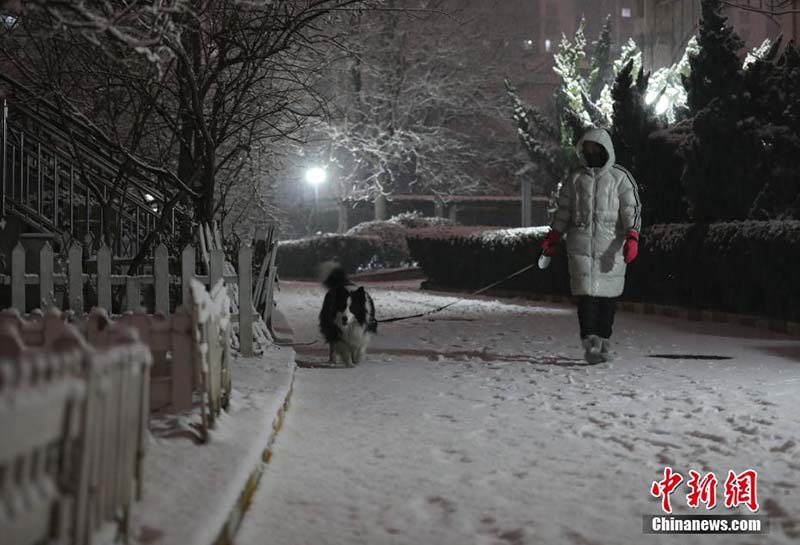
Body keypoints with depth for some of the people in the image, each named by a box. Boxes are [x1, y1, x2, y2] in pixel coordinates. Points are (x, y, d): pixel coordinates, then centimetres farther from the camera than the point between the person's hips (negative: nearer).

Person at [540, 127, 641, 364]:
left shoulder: (620, 177, 7)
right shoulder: (575, 180, 15)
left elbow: (632, 209, 1)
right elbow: (563, 212, 20)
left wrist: (632, 238, -12)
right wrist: (553, 237, 10)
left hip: (611, 245, -1)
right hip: (581, 244, 1)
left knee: (608, 294, 1)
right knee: (587, 293, -10)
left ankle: (604, 342, 12)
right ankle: (590, 342, -15)